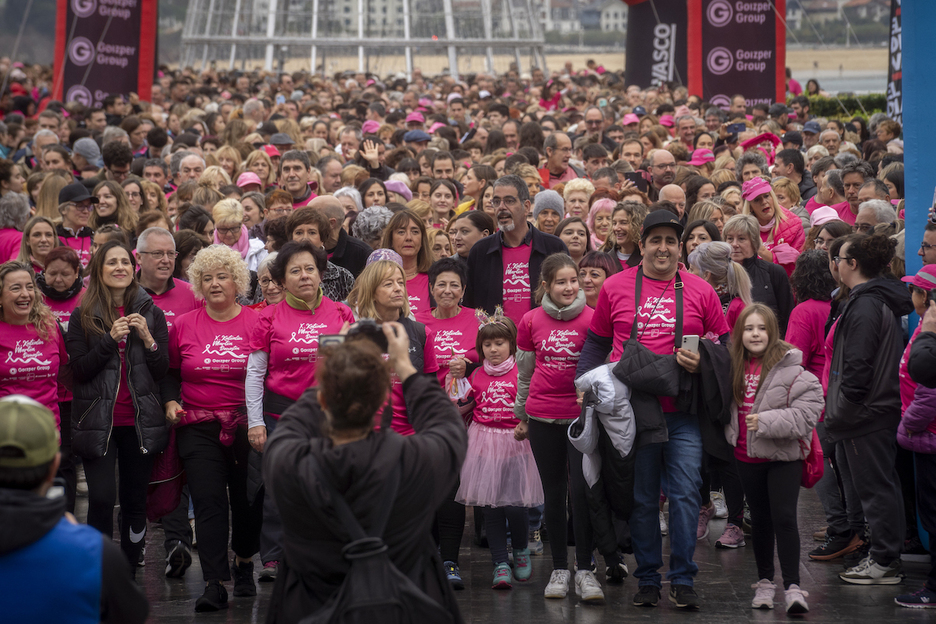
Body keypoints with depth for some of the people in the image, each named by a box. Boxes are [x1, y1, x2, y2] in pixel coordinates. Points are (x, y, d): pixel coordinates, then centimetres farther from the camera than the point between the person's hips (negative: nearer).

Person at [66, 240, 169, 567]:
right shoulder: (82, 316, 2)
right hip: (98, 421, -2)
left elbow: (162, 370, 4)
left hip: (140, 421, 2)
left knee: (135, 500, 6)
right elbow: (79, 370, -6)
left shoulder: (151, 313, 6)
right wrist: (110, 339, -17)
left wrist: (147, 338, -13)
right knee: (101, 498, -11)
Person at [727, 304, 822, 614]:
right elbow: (726, 407, 23)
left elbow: (805, 415, -20)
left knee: (784, 517, -11)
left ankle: (792, 586, -8)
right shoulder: (735, 367, 6)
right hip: (747, 456, 6)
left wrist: (766, 422, -25)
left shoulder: (792, 371, -14)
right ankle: (765, 582, 25)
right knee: (760, 518, 14)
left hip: (783, 455, -6)